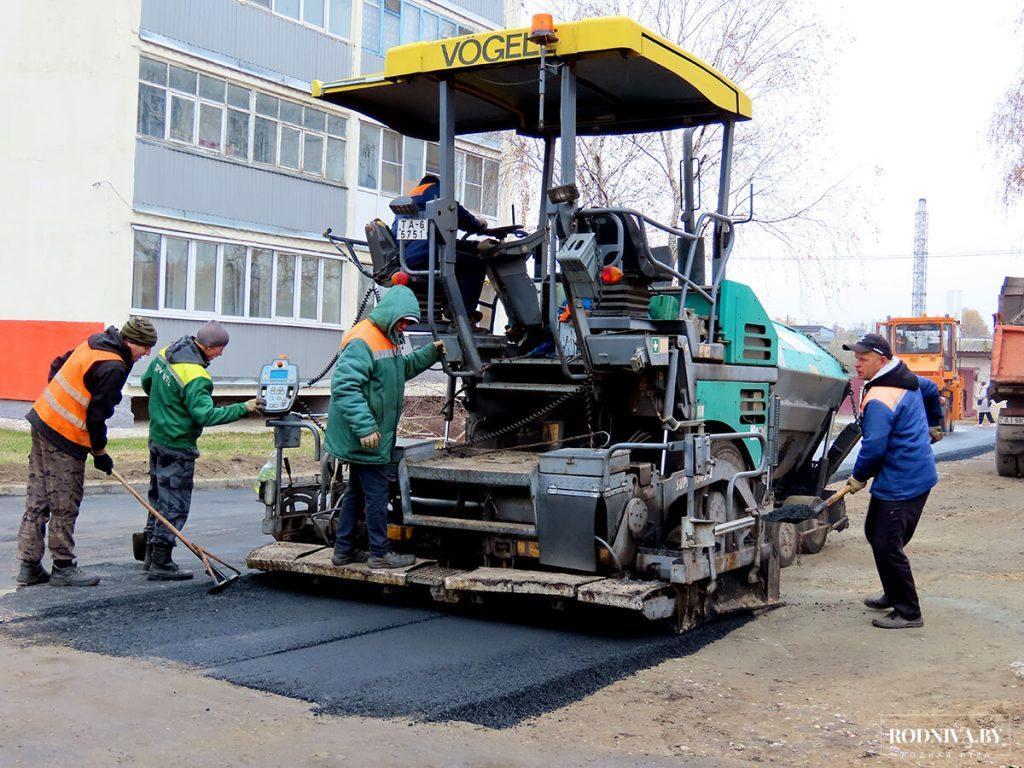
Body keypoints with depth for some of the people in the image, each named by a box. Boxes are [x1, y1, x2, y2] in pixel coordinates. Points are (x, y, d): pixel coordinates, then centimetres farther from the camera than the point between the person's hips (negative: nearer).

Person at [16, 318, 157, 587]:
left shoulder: (95, 343, 9)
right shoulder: (113, 368, -19)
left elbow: (57, 366, 22)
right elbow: (96, 413, -17)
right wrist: (100, 452, -5)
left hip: (43, 420, 10)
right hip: (65, 438, -10)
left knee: (37, 501, 12)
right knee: (65, 505, 2)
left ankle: (29, 567, 18)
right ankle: (63, 568, 12)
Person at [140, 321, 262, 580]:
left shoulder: (166, 354, 3)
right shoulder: (195, 376, -25)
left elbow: (147, 381, 18)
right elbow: (206, 415, -29)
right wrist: (243, 408, -26)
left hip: (158, 439, 9)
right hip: (178, 447, -9)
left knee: (158, 498, 19)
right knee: (174, 505, 0)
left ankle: (151, 556, 29)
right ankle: (161, 564, 4)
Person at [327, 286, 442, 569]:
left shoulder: (388, 339, 13)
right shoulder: (362, 341, -20)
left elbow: (404, 368, 30)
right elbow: (344, 386, -27)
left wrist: (431, 352, 16)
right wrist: (365, 427, -30)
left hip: (369, 436, 10)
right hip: (366, 438, -10)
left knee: (357, 492, 16)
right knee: (376, 494, -2)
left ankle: (343, 550, 25)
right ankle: (380, 553, 9)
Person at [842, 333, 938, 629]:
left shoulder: (878, 400, -22)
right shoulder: (907, 380, 10)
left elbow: (873, 447, -25)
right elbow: (932, 390, 31)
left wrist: (858, 477, -8)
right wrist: (932, 425, 46)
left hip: (901, 485, -11)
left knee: (887, 546, -8)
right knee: (875, 533, 21)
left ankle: (908, 612, 1)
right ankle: (893, 595, 33)